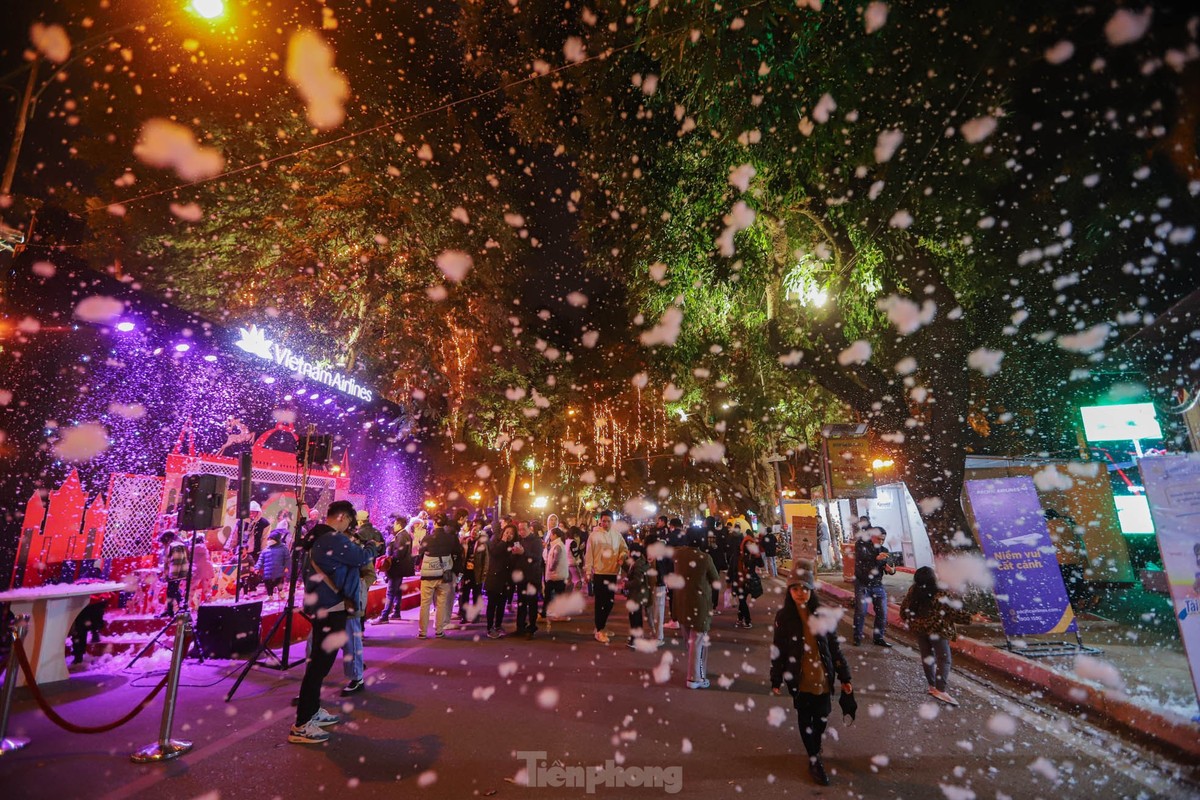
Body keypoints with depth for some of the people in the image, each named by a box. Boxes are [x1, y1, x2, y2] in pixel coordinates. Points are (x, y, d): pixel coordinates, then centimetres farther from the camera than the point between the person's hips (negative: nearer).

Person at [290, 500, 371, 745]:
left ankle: (312, 711, 32)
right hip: (330, 610, -10)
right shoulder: (334, 539, -22)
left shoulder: (315, 537, 9)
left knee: (318, 661, 20)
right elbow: (362, 557, -12)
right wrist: (373, 548, 7)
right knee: (319, 664, -3)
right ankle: (301, 726, 3)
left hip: (319, 607, 10)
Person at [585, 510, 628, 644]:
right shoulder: (594, 535, -10)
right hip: (599, 573, -5)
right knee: (600, 602, 2)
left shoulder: (617, 535, 2)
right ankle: (599, 631, 13)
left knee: (609, 601, 14)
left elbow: (624, 548, 10)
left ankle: (601, 626, 31)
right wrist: (588, 572, -9)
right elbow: (589, 554, -8)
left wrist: (622, 556, -12)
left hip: (612, 572, 5)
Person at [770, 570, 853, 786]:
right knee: (805, 718, 10)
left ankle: (815, 751, 38)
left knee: (821, 717, 12)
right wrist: (776, 680, 0)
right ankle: (814, 761, 28)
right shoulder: (784, 617, -10)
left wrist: (844, 677, 3)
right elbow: (778, 650, -3)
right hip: (799, 679, -1)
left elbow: (834, 647, 2)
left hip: (823, 678, 2)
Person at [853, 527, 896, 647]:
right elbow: (861, 559, -23)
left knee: (882, 612, 3)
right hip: (862, 584, -4)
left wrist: (891, 570, -21)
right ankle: (857, 637, 7)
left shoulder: (884, 550, 8)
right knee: (861, 611, -7)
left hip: (878, 585, 4)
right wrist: (876, 558, -39)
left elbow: (889, 567, 4)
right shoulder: (861, 545, -5)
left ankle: (878, 638, 19)